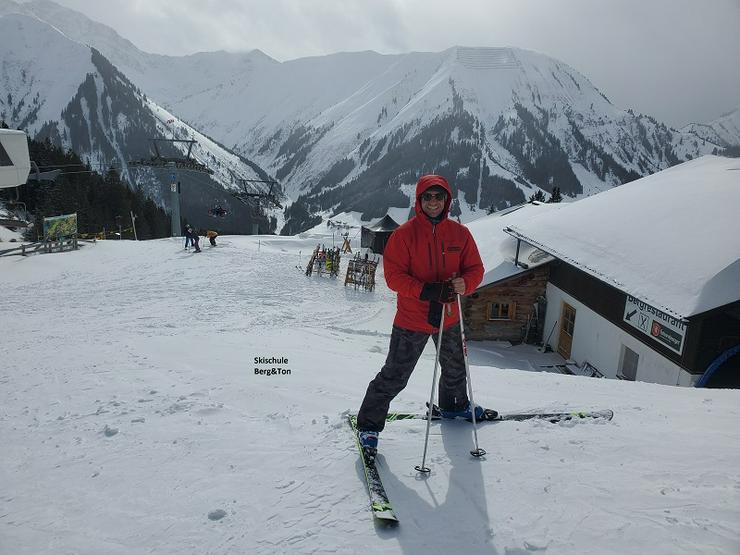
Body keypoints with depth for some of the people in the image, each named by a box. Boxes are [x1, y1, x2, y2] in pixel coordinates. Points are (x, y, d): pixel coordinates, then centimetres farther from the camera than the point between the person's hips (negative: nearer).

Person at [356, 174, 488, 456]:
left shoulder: (460, 233, -1)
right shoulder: (404, 234, -12)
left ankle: (453, 406, 56)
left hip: (449, 318, 5)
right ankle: (368, 425, 19)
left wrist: (464, 283, -21)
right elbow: (393, 275, -16)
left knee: (455, 368, 27)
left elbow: (475, 269, 2)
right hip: (412, 319, -5)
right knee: (394, 377, -1)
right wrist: (425, 291, -30)